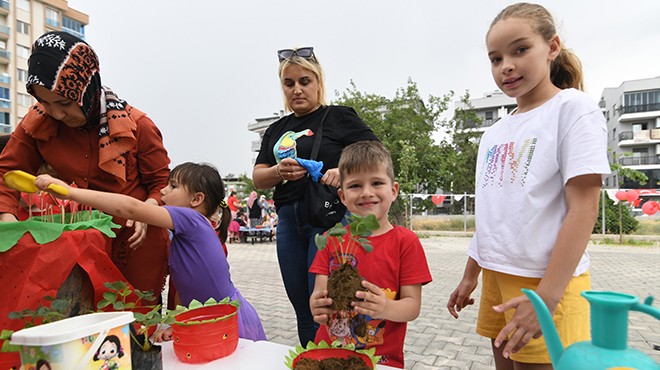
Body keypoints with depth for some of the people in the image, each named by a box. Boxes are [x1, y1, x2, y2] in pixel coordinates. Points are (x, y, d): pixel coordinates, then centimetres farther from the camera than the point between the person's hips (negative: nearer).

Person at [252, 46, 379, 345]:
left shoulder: (339, 117, 2)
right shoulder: (276, 130, 17)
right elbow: (258, 177, 11)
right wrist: (279, 171, -11)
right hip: (288, 222, 6)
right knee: (304, 315, 13)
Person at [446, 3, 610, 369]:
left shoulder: (573, 108, -7)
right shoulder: (494, 133, 10)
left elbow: (583, 209, -15)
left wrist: (546, 296, -21)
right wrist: (470, 276, 16)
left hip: (547, 280, -6)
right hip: (496, 276, 6)